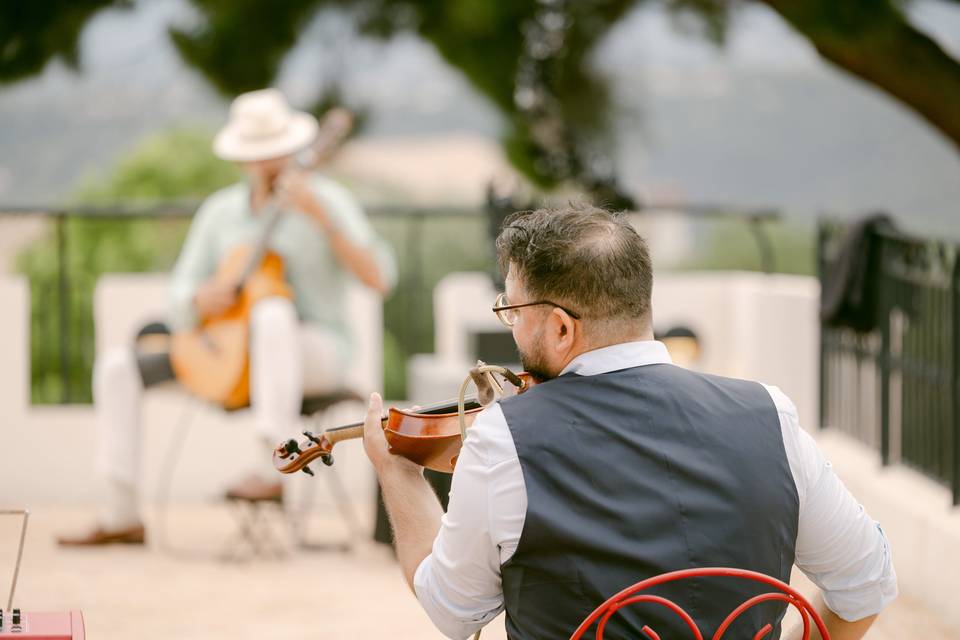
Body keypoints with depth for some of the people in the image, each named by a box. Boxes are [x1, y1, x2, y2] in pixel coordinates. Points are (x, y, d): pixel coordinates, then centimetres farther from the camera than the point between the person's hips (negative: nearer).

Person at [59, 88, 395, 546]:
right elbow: (180, 303, 9)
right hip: (230, 357, 6)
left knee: (272, 313, -42)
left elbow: (380, 279, -21)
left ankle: (273, 469, -41)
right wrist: (199, 299, -17)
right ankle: (122, 515, -5)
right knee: (117, 367, -7)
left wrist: (320, 218, -31)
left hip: (317, 353, -6)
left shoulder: (326, 199, -8)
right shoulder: (220, 211, 8)